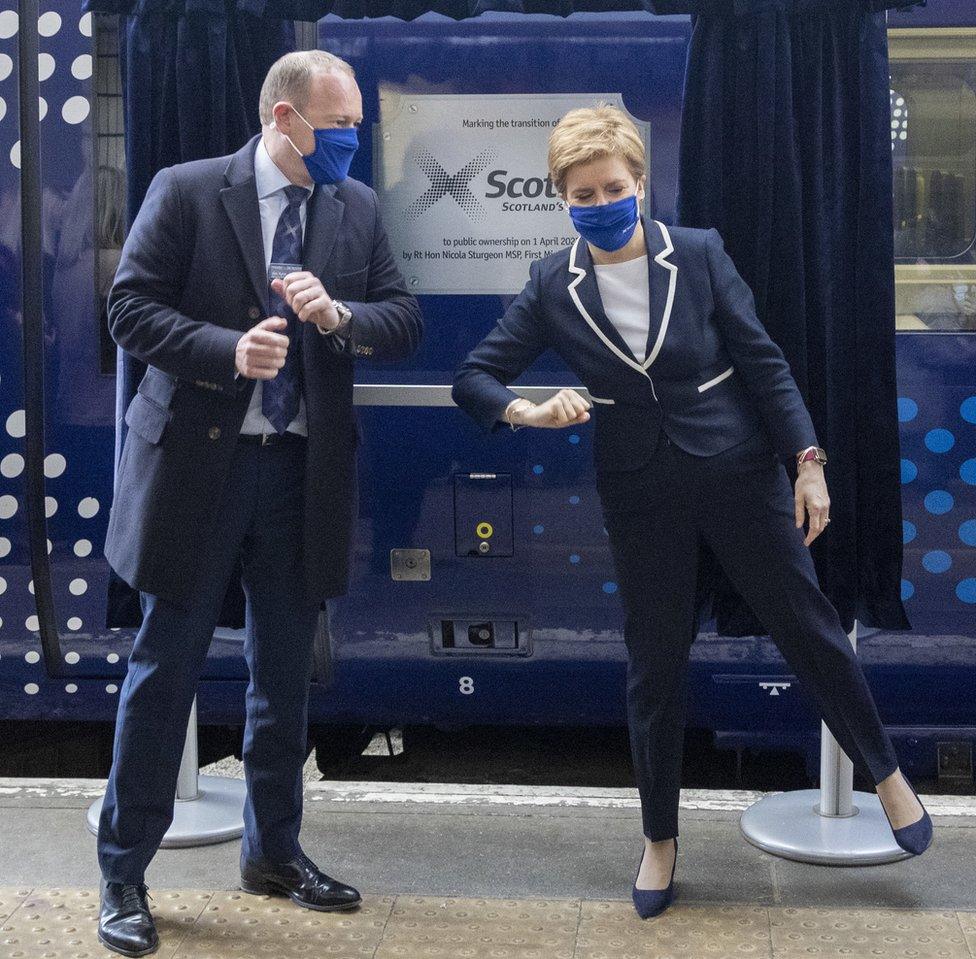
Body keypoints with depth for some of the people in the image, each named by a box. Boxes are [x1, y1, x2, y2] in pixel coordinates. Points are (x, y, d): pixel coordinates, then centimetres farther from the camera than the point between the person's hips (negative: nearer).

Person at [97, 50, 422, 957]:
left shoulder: (357, 208, 7)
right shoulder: (186, 192, -6)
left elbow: (404, 321, 6)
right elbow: (131, 308, -9)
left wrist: (338, 316, -15)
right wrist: (228, 349, -24)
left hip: (303, 468, 4)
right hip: (197, 462, -4)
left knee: (285, 668, 14)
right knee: (166, 664, 2)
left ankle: (273, 850, 31)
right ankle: (122, 871, 14)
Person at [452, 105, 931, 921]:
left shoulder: (698, 256, -7)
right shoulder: (553, 286, -4)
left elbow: (764, 362, -4)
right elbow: (475, 377, -2)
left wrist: (808, 462, -9)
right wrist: (529, 412, -22)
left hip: (737, 474, -1)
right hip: (642, 495, 1)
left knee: (809, 627, 7)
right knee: (654, 666, 8)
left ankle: (889, 776, 30)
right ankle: (660, 842, 25)